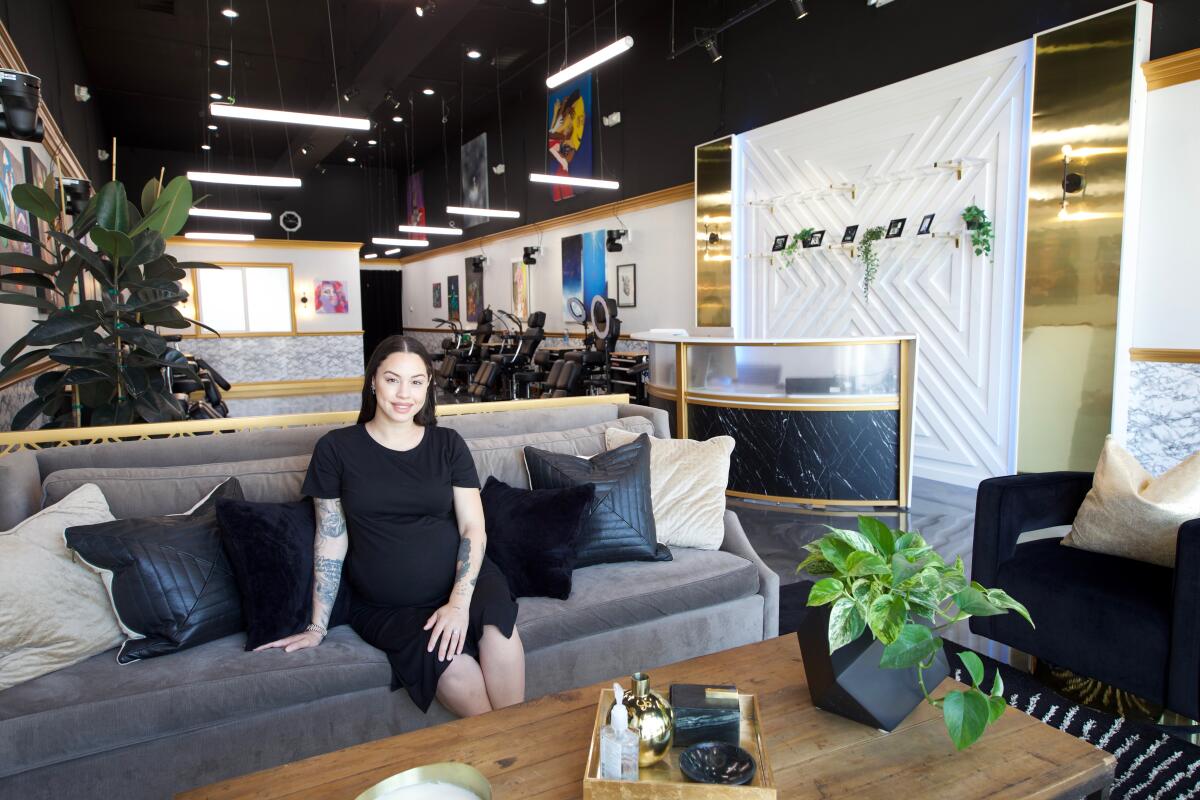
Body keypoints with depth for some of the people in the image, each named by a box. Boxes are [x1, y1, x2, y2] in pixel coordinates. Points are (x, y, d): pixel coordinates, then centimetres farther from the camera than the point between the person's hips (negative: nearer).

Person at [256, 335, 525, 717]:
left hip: (460, 583, 2)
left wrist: (460, 600, -15)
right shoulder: (337, 448, 1)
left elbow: (473, 527, -1)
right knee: (454, 668, -31)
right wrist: (317, 627, 2)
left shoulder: (448, 444, 5)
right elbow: (330, 541, 4)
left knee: (496, 617, -33)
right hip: (384, 608, -1)